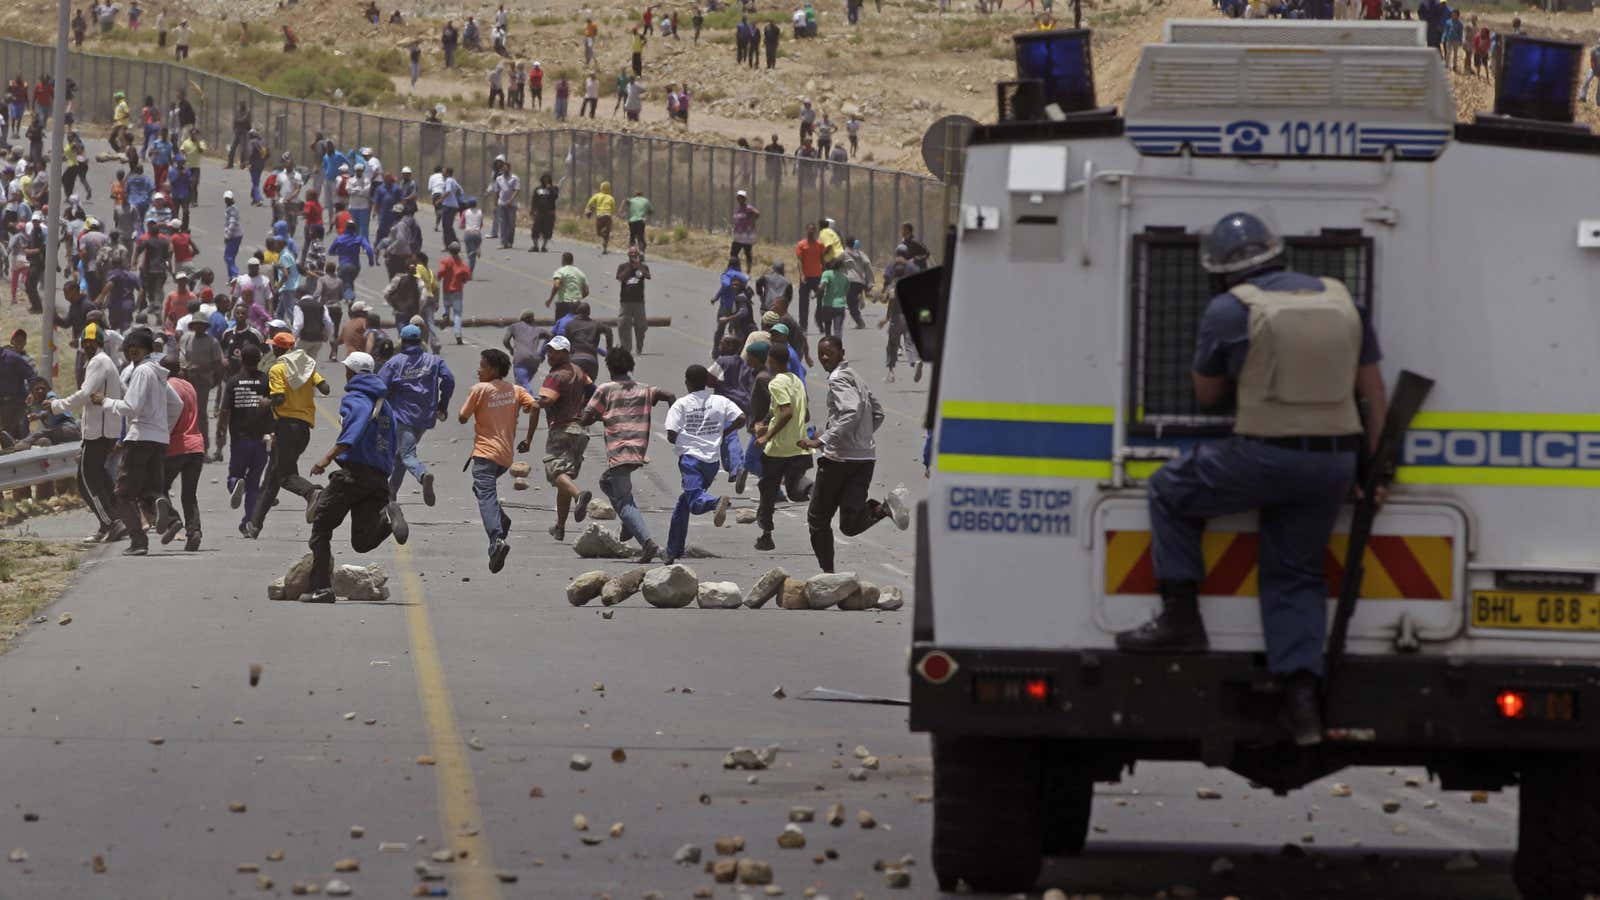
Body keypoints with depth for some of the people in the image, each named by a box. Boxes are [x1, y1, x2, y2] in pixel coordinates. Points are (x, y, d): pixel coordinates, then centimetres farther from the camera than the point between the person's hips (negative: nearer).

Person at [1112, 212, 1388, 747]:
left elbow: (1206, 395, 10)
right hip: (1335, 463, 5)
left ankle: (1182, 618, 13)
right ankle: (1301, 694, -1)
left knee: (1171, 491, 17)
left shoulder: (1229, 311, -2)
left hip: (1265, 457, -5)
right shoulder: (1341, 302, 12)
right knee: (1296, 575, 13)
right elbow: (1374, 392, 15)